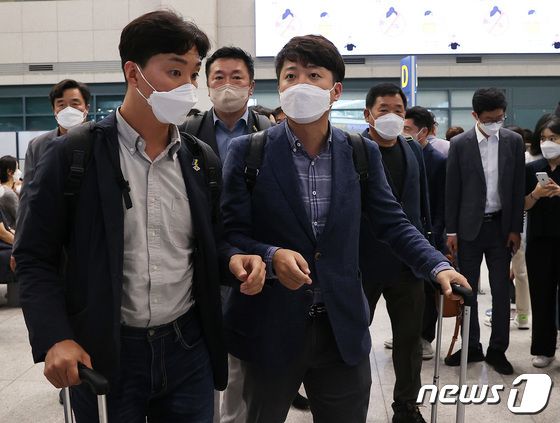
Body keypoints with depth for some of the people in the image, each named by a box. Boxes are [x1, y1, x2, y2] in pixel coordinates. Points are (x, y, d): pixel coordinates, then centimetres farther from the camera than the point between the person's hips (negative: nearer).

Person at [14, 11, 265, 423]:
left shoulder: (201, 158, 4)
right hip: (102, 354, -3)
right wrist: (55, 338, -16)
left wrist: (233, 259, -8)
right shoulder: (72, 154, -8)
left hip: (188, 346, 4)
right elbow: (34, 257, -5)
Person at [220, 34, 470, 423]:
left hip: (343, 329, 2)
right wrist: (272, 257, -25)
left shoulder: (363, 153, 2)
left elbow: (392, 223, 3)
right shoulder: (247, 152, -5)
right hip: (269, 329, -1)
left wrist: (438, 266, -11)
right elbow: (230, 233, -7)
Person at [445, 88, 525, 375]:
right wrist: (451, 230, -4)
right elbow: (452, 189, -2)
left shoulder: (514, 141, 1)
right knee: (467, 289, 8)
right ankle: (471, 346, 21)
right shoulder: (460, 144, -4)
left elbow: (517, 188, 2)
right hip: (469, 227, -1)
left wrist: (515, 229, -1)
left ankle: (497, 350, 18)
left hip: (501, 226, 1)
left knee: (501, 290, 5)